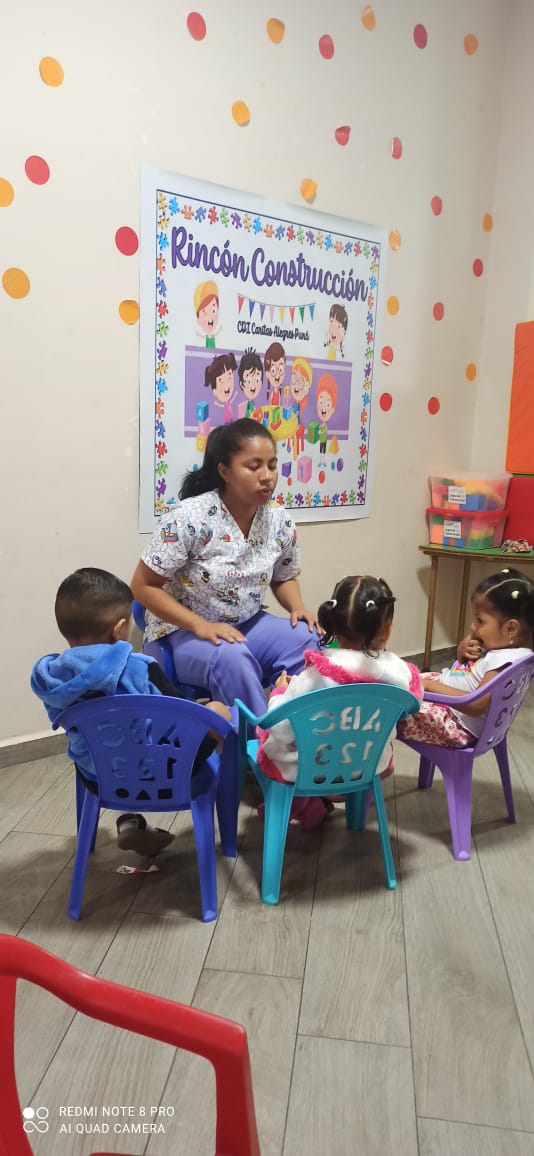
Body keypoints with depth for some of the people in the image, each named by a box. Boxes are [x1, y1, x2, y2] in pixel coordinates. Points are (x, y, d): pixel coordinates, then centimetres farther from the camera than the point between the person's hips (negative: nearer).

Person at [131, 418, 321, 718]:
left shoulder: (280, 521, -4)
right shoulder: (190, 518, -20)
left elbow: (284, 579, 13)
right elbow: (144, 586, -16)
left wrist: (298, 607, -11)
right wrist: (201, 626, -26)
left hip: (248, 626, 5)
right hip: (183, 631, -5)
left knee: (308, 640, -21)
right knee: (231, 658, -36)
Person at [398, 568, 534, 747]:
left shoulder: (507, 661, -29)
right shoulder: (499, 644, 0)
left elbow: (476, 705, -33)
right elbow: (463, 662, 18)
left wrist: (430, 685, -29)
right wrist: (463, 649, -7)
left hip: (457, 723, -10)